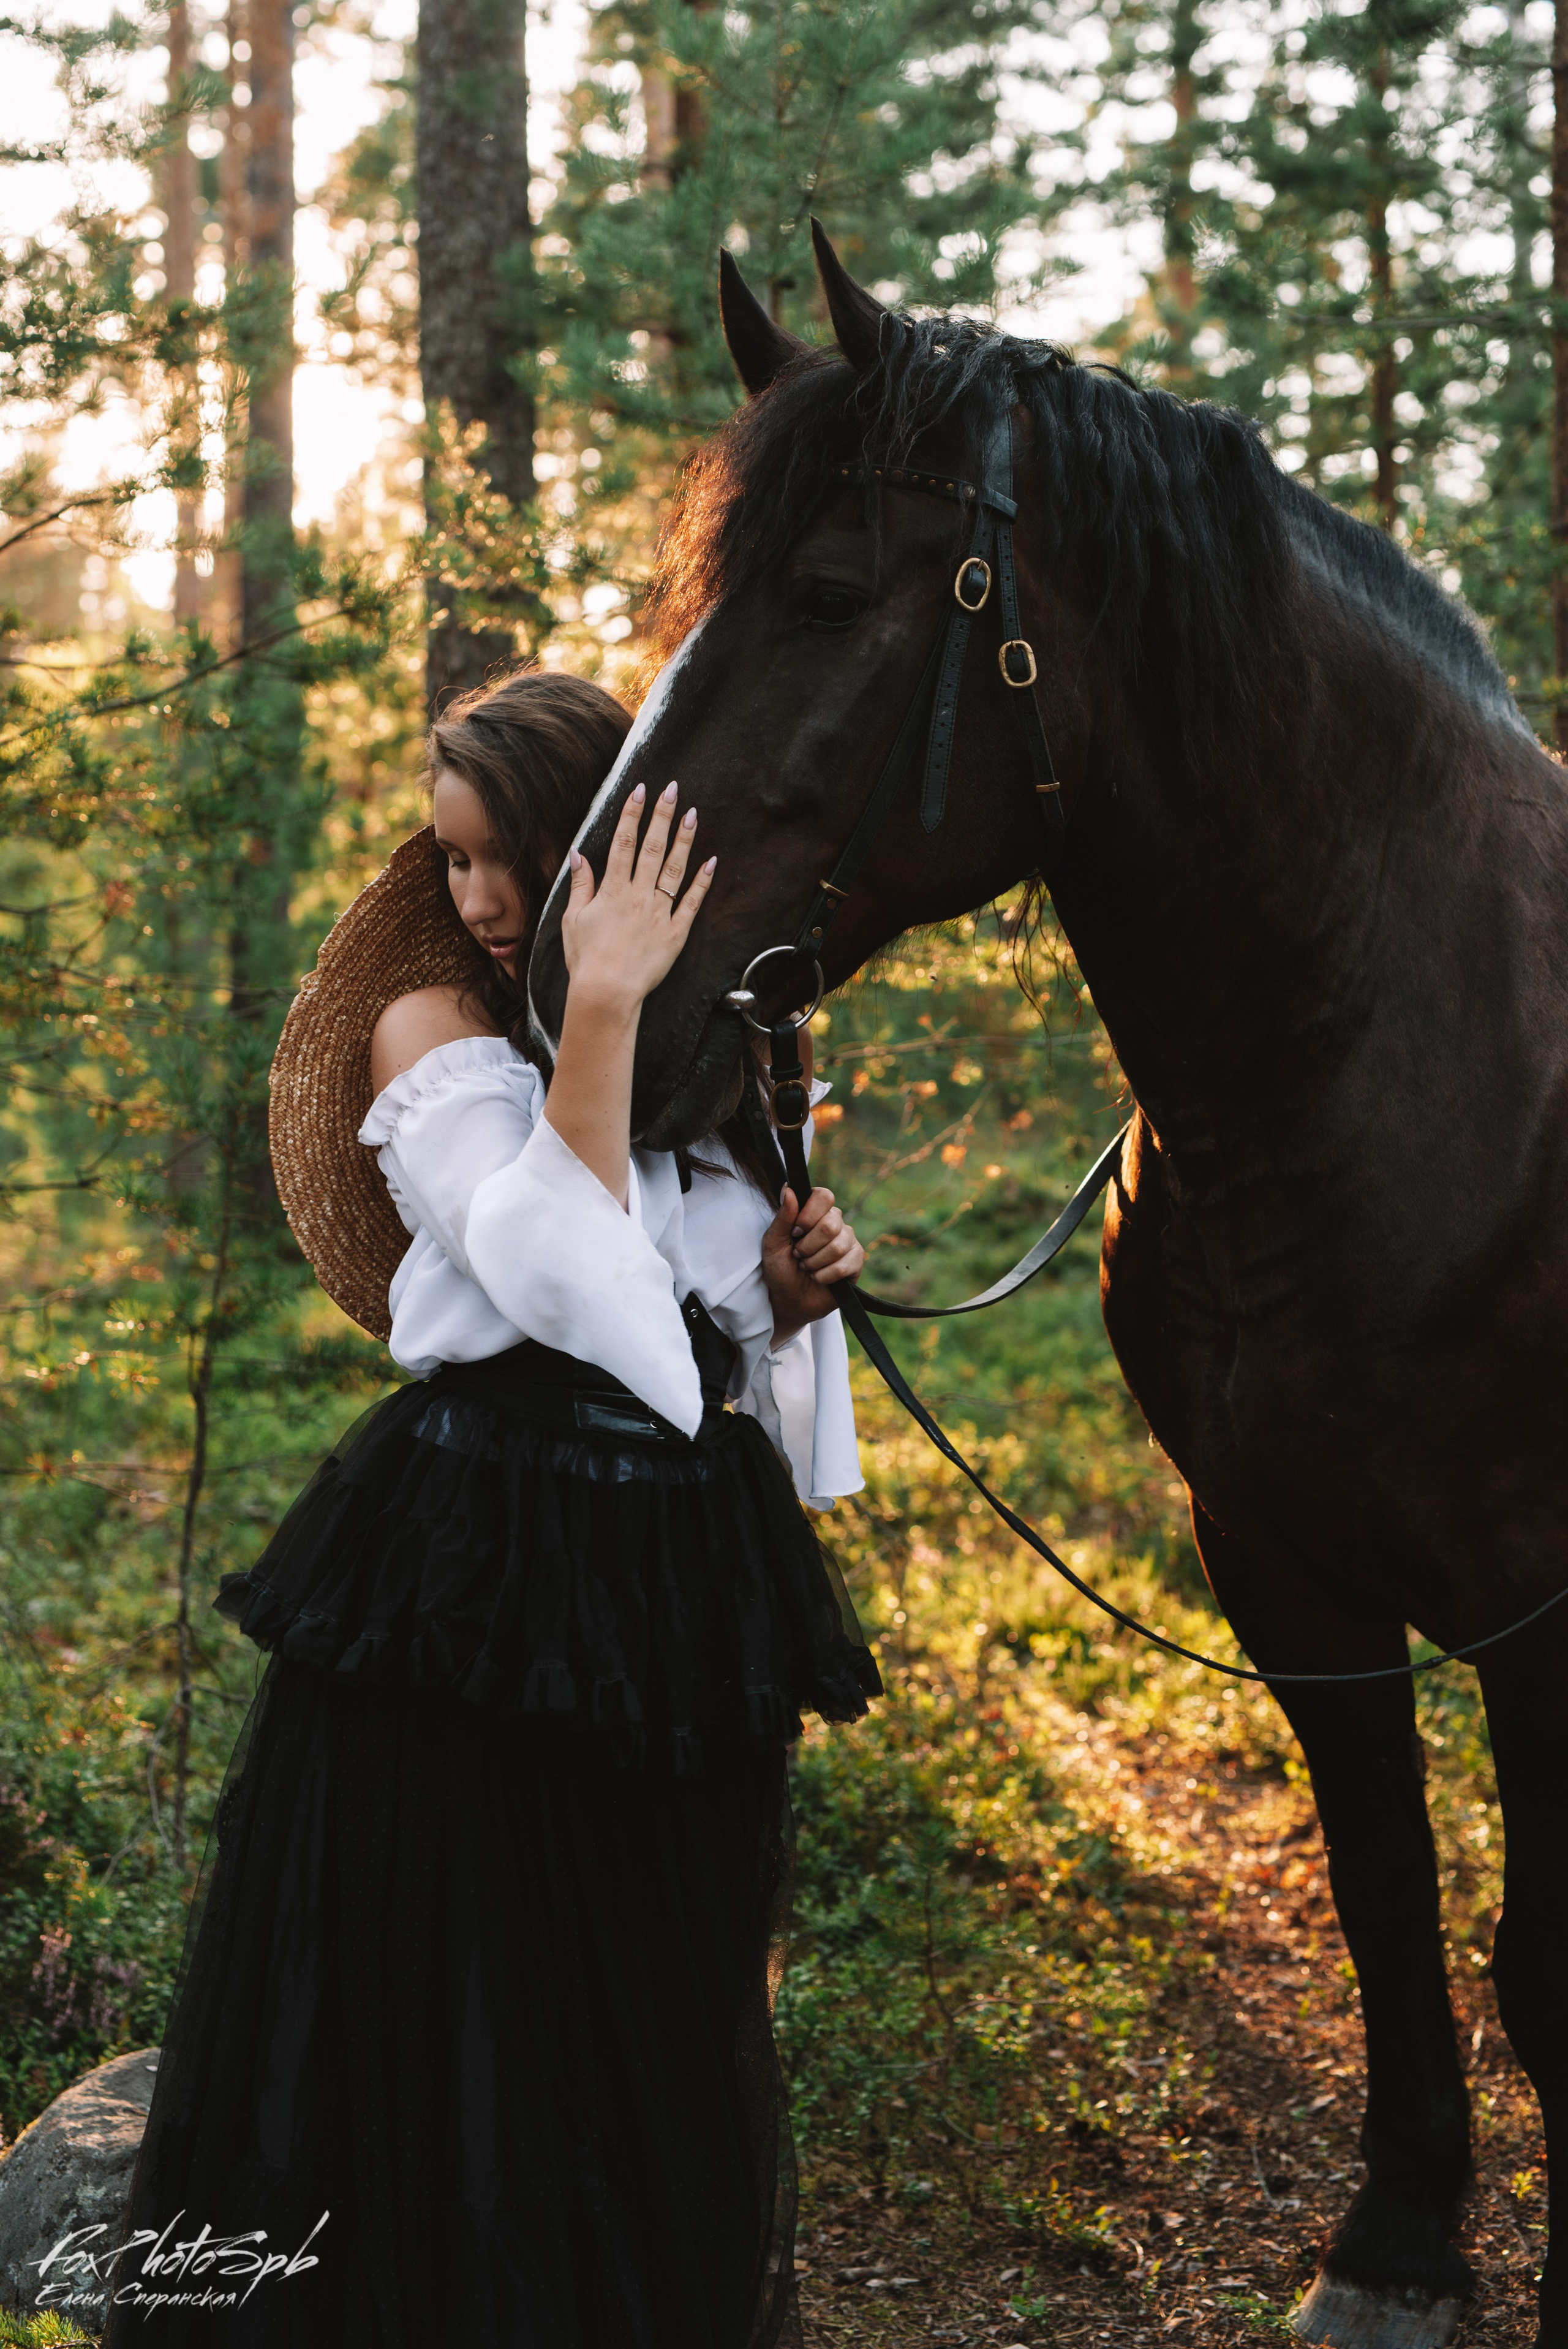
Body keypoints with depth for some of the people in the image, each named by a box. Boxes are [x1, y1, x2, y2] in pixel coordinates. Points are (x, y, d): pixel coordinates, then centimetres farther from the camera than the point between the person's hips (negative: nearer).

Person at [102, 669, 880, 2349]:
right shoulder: (436, 1031, -3)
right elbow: (558, 1274, -20)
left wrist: (801, 1283, 0)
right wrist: (599, 1007, -22)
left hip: (684, 1580, 5)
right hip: (467, 1566, -4)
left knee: (664, 2043, 14)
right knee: (439, 2028, 2)